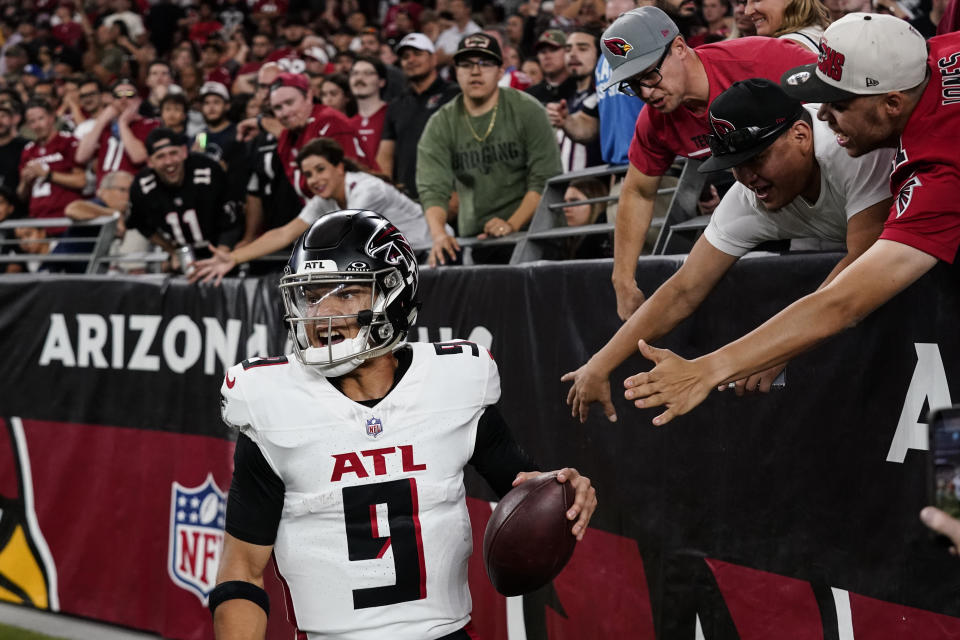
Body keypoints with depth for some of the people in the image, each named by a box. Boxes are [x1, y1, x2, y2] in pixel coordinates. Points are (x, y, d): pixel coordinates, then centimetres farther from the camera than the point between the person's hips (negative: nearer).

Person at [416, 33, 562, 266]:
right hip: (470, 237, 3)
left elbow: (545, 179, -4)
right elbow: (432, 187, -2)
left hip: (526, 228, -3)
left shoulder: (527, 111, 0)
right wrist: (438, 234, -21)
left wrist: (512, 225, -16)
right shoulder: (441, 124, 7)